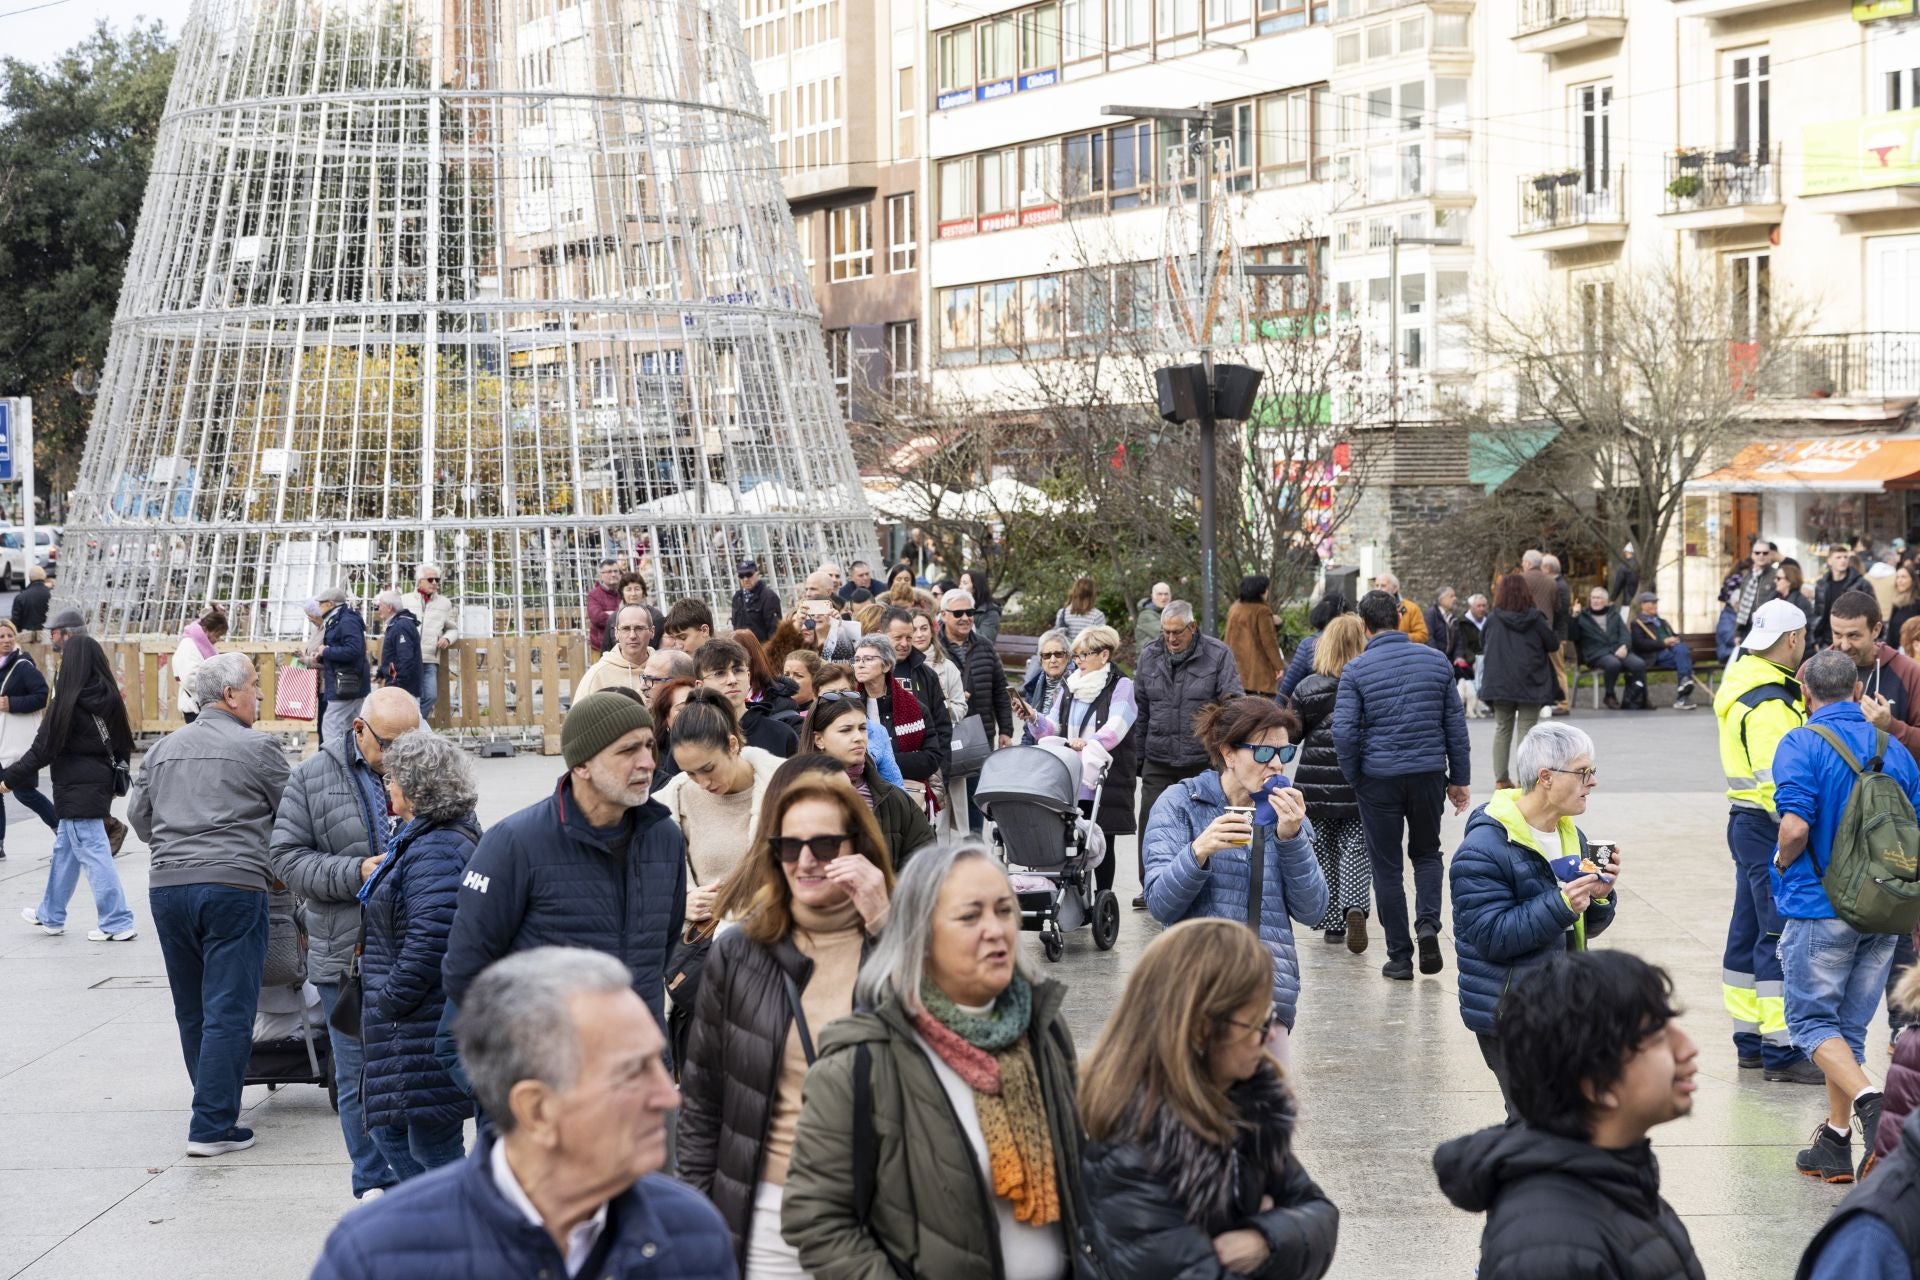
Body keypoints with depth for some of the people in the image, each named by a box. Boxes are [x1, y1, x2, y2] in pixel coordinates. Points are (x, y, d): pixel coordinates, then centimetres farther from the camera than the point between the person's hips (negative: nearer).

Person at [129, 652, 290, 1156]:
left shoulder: (163, 749, 14)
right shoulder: (258, 749, -3)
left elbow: (138, 812, 19)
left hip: (166, 886, 6)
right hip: (233, 885, -6)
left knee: (191, 1010, 16)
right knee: (228, 1011, -4)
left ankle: (214, 1108, 27)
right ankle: (213, 1126, -6)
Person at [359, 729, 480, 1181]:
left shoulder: (436, 851, -20)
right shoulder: (419, 841, 15)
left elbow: (430, 939, -27)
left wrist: (391, 999, -19)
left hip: (426, 1030, -11)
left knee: (432, 1145, -3)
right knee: (389, 1132, 16)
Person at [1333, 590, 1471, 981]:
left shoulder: (1356, 670, -8)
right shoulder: (1436, 661, 1)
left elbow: (1344, 732, -14)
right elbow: (1456, 724, 5)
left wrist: (1354, 778, 2)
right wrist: (1459, 778, 12)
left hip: (1379, 779, -2)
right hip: (1429, 773, 2)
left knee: (1387, 866, 9)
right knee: (1426, 852, 22)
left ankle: (1400, 957, 11)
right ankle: (1428, 923, -2)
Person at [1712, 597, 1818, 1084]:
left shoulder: (1743, 680, 12)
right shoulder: (1768, 705, -19)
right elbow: (1777, 783, -24)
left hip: (1747, 821, 11)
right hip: (1767, 827, -11)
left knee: (1749, 931, 15)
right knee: (1781, 938, -8)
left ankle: (1750, 1040, 23)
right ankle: (1781, 1050, -6)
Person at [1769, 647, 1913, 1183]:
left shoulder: (1801, 745, -10)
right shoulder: (1894, 749, 7)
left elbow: (1795, 826, -22)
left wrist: (1782, 864, -1)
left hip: (1819, 904, -5)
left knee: (1811, 1020, 3)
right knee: (1849, 1026, 14)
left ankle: (1869, 1100, -21)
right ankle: (1835, 1143, 16)